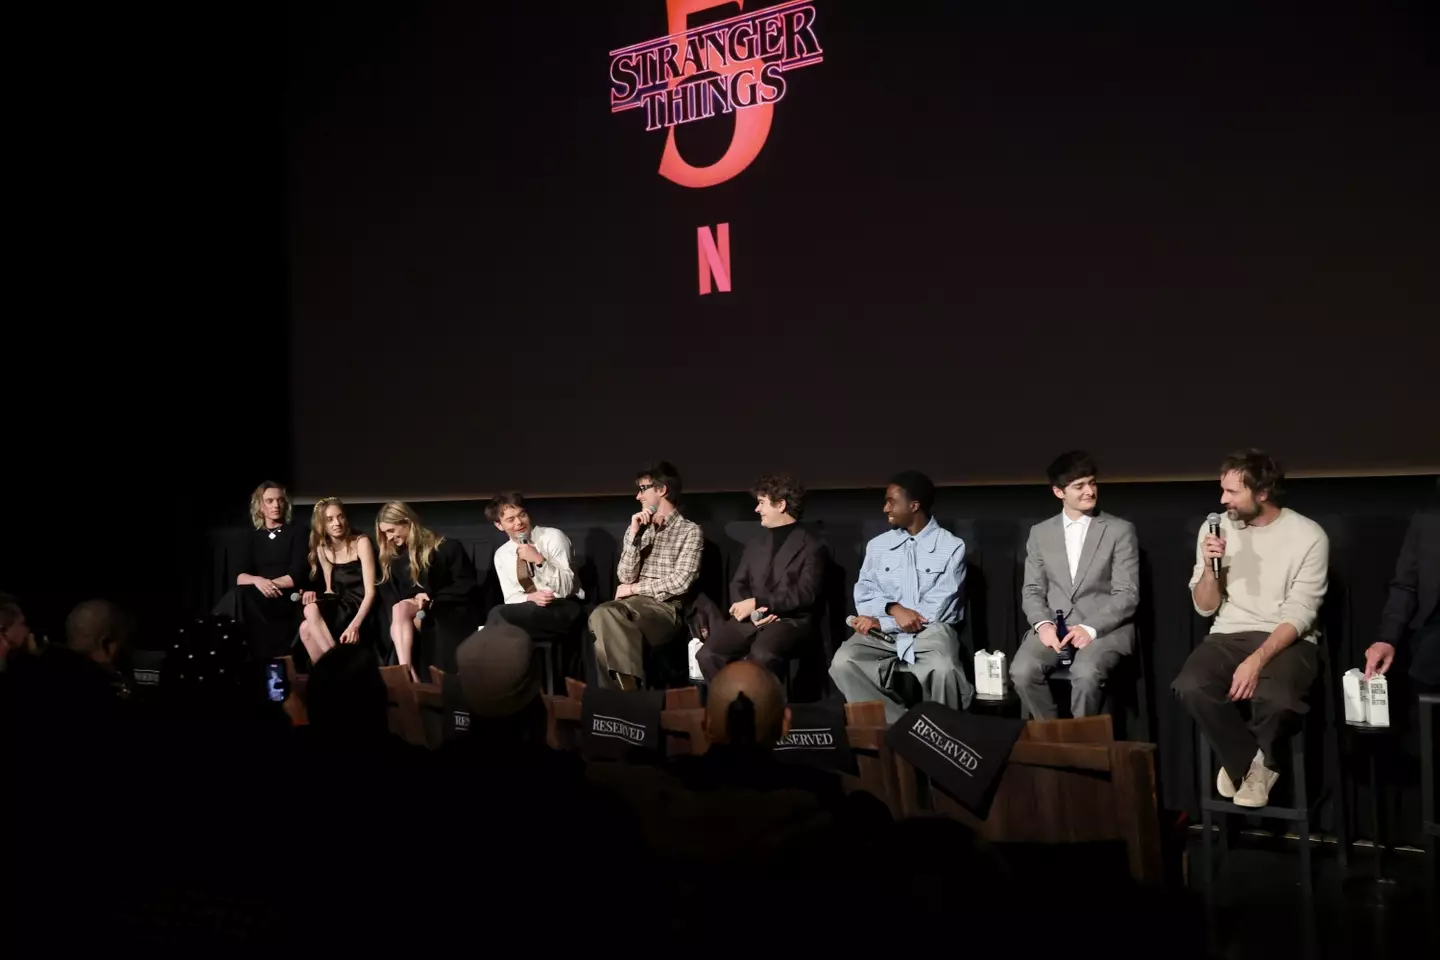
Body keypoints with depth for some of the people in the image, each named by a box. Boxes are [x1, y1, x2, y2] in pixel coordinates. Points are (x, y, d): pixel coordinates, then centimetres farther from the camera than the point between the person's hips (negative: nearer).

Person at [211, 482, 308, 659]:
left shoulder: (295, 536, 9)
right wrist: (257, 580, -15)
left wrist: (269, 583, -15)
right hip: (257, 600, 3)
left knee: (237, 597, -32)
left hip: (286, 600, -3)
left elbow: (297, 576, -2)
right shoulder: (253, 539, 20)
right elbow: (240, 578, 8)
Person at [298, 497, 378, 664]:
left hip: (361, 608, -5)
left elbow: (370, 591, -16)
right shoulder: (322, 549, 9)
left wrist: (355, 625, -31)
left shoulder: (361, 542, -9)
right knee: (305, 628, -24)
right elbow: (331, 590, 14)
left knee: (312, 610, -28)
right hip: (341, 607, 6)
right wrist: (316, 596, -11)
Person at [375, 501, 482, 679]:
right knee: (399, 609, -29)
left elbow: (468, 586, -7)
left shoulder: (446, 548, -3)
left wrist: (433, 599, -14)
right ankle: (406, 670, -44)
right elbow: (392, 599, 4)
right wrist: (415, 603, -17)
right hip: (416, 611, 3)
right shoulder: (391, 558, 11)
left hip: (450, 610, -3)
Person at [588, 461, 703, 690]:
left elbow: (679, 583, -9)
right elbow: (625, 577, 7)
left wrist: (634, 589, -3)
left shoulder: (690, 531, 3)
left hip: (665, 608, -5)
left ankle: (626, 687, -23)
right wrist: (634, 534, -2)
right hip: (633, 603, 5)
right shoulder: (642, 529, 19)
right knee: (602, 614, -32)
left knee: (609, 632, -33)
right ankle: (627, 686, -27)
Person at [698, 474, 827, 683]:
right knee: (708, 655, -23)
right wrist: (752, 611, -8)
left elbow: (805, 594, -8)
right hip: (751, 620, 5)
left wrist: (756, 603, -13)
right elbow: (737, 585, 15)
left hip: (790, 620, -5)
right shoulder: (754, 545, 24)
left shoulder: (811, 545, 4)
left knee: (761, 656, -38)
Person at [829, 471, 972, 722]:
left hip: (930, 631, -3)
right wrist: (893, 608, -17)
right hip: (883, 633, 4)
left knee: (944, 670, -37)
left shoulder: (952, 547, 0)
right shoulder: (877, 545, 14)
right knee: (842, 663, -27)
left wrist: (881, 622, -7)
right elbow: (863, 596, 4)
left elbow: (935, 609, -7)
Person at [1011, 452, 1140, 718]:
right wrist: (1043, 624, -11)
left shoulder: (1120, 531, 2)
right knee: (1022, 672, -27)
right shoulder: (1040, 533, 12)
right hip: (1054, 626, 3)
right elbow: (1032, 590, 10)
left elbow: (1127, 594, -3)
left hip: (1105, 628, -3)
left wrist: (1091, 628, -17)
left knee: (1086, 673, -35)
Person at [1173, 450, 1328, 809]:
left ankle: (1246, 761, 0)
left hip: (1287, 640, -3)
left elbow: (1299, 615, -13)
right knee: (1190, 686, -30)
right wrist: (1210, 568, -14)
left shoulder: (1308, 535, -8)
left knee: (1275, 697, -36)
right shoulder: (1215, 529, 3)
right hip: (1229, 636, 3)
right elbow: (1205, 608, 7)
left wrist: (1257, 661, -27)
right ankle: (1253, 763, -4)